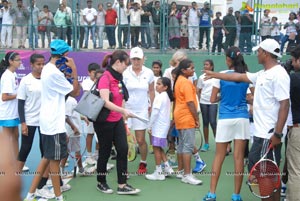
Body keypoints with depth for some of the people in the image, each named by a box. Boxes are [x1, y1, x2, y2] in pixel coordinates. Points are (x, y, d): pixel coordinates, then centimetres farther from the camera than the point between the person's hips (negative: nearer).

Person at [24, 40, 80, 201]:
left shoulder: (47, 68, 12)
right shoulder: (55, 73, -19)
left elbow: (64, 90, 14)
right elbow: (75, 92, -13)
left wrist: (68, 72, 5)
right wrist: (74, 70, -10)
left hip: (48, 120, 10)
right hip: (54, 122, -10)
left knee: (47, 157, 16)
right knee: (55, 159, 1)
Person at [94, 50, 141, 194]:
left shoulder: (118, 77, 9)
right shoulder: (105, 78, -17)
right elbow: (105, 102, -26)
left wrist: (122, 114, 22)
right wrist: (123, 110, -34)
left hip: (117, 120, 7)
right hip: (105, 122, -7)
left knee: (123, 149, 0)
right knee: (105, 151, 5)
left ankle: (122, 185, 5)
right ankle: (101, 183, 25)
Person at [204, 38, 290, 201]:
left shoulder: (278, 74, -15)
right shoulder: (262, 74, 14)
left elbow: (285, 105, -20)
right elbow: (239, 77, 25)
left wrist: (277, 134, -23)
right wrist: (215, 74, 31)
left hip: (269, 135, -10)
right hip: (261, 132, 10)